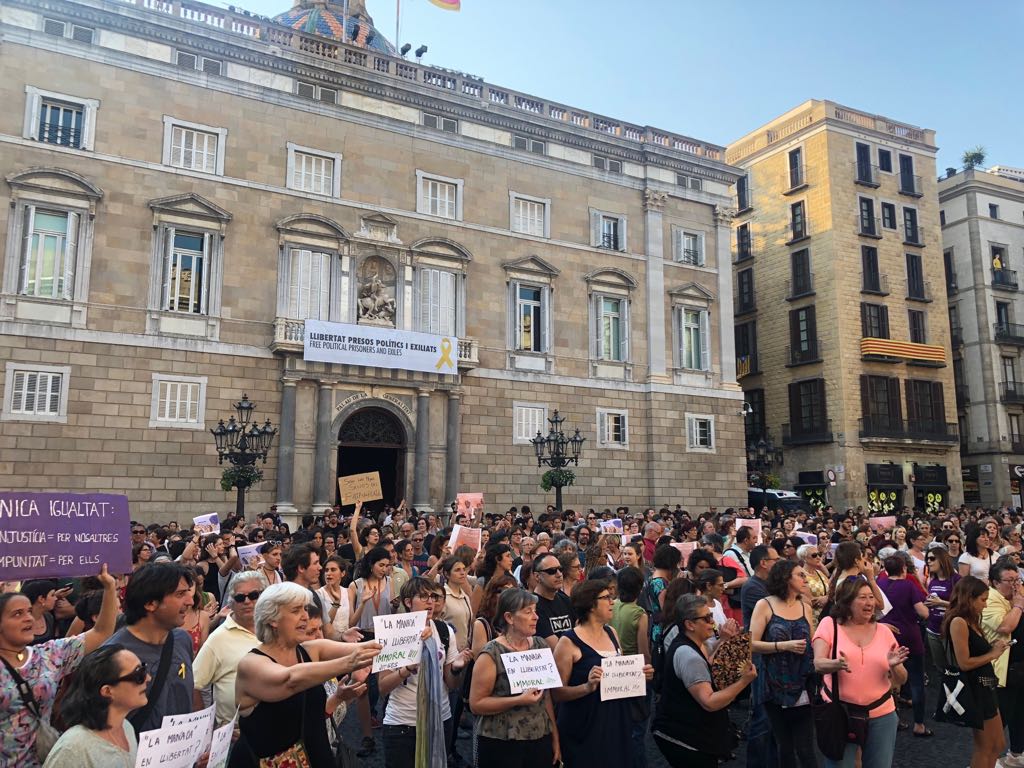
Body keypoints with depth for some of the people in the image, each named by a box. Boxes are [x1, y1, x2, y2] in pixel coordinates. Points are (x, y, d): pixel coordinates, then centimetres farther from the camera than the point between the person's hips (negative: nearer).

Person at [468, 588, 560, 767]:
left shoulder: (541, 645, 4)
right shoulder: (492, 654, -13)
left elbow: (547, 694, 11)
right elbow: (476, 704, -14)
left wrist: (555, 737, 9)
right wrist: (519, 700, -22)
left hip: (541, 740, 5)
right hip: (501, 745, -5)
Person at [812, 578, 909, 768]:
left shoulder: (883, 631, 5)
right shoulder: (829, 624, -4)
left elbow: (901, 680, 6)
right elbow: (818, 664, -14)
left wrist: (894, 666, -16)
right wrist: (837, 664, -34)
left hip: (881, 715, 3)